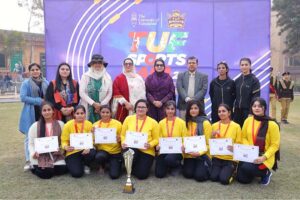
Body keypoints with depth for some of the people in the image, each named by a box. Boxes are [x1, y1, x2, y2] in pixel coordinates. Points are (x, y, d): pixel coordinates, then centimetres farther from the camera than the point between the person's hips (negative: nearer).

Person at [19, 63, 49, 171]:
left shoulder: (46, 83, 10)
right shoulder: (26, 83, -1)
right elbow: (23, 97, -10)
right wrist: (38, 101, -16)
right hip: (31, 113, -3)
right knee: (30, 137, 0)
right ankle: (28, 161, 9)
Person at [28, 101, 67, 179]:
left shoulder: (60, 124, 5)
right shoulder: (35, 126, 2)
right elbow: (31, 143, 4)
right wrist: (33, 153, -14)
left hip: (56, 155, 2)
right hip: (40, 155, -1)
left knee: (62, 169, -21)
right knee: (45, 173, -22)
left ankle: (50, 169, 10)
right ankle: (35, 168, 11)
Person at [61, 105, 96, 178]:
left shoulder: (89, 124, -5)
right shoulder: (68, 125, -9)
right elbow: (64, 141, -6)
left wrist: (88, 148, -28)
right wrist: (66, 147, -29)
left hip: (85, 150, 2)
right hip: (72, 152, -2)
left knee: (92, 153, -33)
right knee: (77, 173, -19)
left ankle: (86, 165, 4)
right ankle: (75, 164, 20)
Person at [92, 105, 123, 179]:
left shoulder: (117, 123, -6)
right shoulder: (96, 125, -1)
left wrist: (119, 139, -21)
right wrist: (93, 134, -18)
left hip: (115, 152, -1)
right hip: (102, 150, 1)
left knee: (114, 175, -12)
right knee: (99, 157, -34)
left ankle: (117, 164, 25)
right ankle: (102, 166, 5)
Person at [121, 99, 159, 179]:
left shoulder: (153, 122, -3)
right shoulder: (128, 119, 1)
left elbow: (156, 139, 1)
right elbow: (123, 135, 7)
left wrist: (150, 145, -18)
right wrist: (123, 143, -12)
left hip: (147, 151, 0)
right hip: (131, 149, 0)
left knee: (142, 175, -12)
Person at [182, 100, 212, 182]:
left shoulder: (205, 123, -9)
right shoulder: (187, 122, 7)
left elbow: (208, 142, -8)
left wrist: (200, 152, -23)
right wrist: (183, 146, -9)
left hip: (202, 155, -4)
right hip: (189, 154, 4)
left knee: (199, 176, -16)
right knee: (188, 174, -12)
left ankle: (207, 167, 17)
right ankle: (194, 166, 22)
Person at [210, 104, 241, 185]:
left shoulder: (236, 126, -7)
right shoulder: (214, 125, 2)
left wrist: (234, 148, -24)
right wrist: (213, 135, -11)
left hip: (230, 158, -3)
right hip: (217, 157, 3)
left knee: (224, 179, -17)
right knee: (213, 177, -11)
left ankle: (230, 172, 16)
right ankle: (222, 170, 21)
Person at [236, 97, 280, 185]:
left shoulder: (272, 124, -13)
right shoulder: (248, 120, 0)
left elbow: (275, 145, -9)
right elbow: (243, 137, 9)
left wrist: (264, 157, -21)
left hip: (265, 158, -4)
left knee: (246, 168, -29)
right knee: (241, 179, -8)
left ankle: (265, 173, 4)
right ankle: (253, 171, 25)